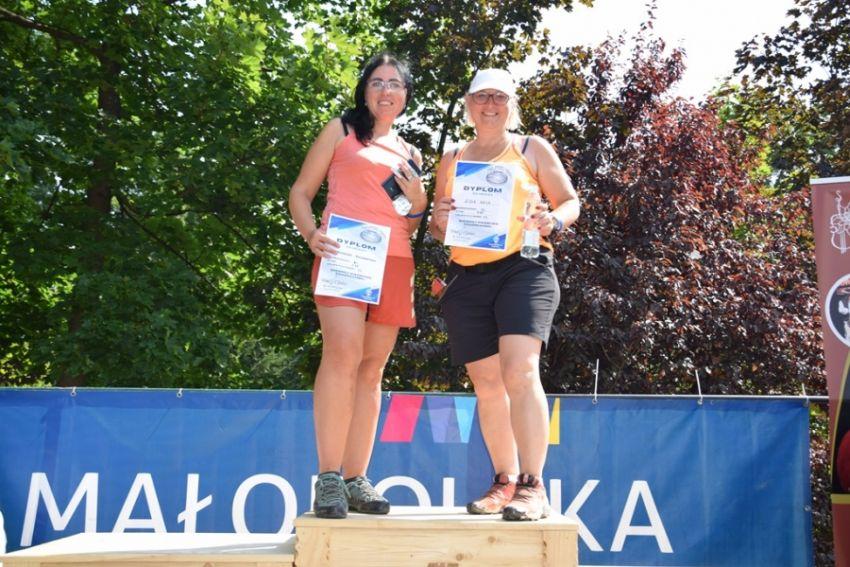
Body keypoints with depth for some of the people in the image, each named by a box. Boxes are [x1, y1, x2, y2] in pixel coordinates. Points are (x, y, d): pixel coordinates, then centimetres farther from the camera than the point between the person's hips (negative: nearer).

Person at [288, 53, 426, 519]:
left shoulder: (409, 153, 24)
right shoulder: (341, 131, 13)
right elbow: (300, 193, 9)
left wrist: (418, 197, 4)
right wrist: (311, 234, -11)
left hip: (394, 262, 5)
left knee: (372, 368, 3)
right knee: (343, 353, -22)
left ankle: (356, 480, 8)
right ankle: (329, 477, -20)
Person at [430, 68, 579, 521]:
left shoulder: (533, 150, 12)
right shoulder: (451, 160, 19)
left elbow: (570, 202, 12)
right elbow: (436, 229, 21)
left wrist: (554, 221, -11)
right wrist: (439, 221, -4)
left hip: (524, 268, -4)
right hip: (467, 278, 4)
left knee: (520, 372, -20)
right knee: (486, 384, 3)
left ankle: (532, 487, -19)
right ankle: (505, 481, 14)